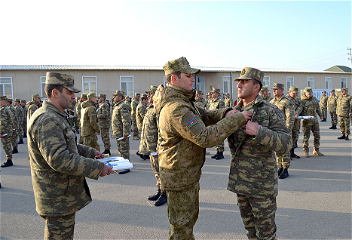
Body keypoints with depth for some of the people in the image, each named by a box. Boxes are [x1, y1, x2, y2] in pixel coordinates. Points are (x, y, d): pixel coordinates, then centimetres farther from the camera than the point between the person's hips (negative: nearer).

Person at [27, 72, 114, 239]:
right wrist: (97, 167, -27)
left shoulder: (55, 117, 13)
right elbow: (59, 159, -31)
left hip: (63, 196, 11)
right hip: (58, 200, -11)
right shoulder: (47, 120, -24)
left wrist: (90, 152, 13)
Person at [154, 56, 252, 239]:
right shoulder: (176, 108, -29)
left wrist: (225, 113, -8)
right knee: (181, 225, 9)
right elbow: (206, 138, -34)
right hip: (179, 176, -10)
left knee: (191, 216, 28)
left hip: (189, 172, 10)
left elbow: (204, 116, 11)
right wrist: (237, 119, -27)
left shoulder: (183, 100, 6)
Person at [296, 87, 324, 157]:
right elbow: (299, 108, -21)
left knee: (317, 135, 8)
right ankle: (306, 152, 9)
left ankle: (316, 151, 21)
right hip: (306, 121, -6)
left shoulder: (314, 99, 11)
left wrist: (320, 115, 30)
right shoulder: (302, 101, -9)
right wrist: (296, 114, -40)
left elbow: (317, 108, 24)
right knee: (306, 136, -1)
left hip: (314, 120, 6)